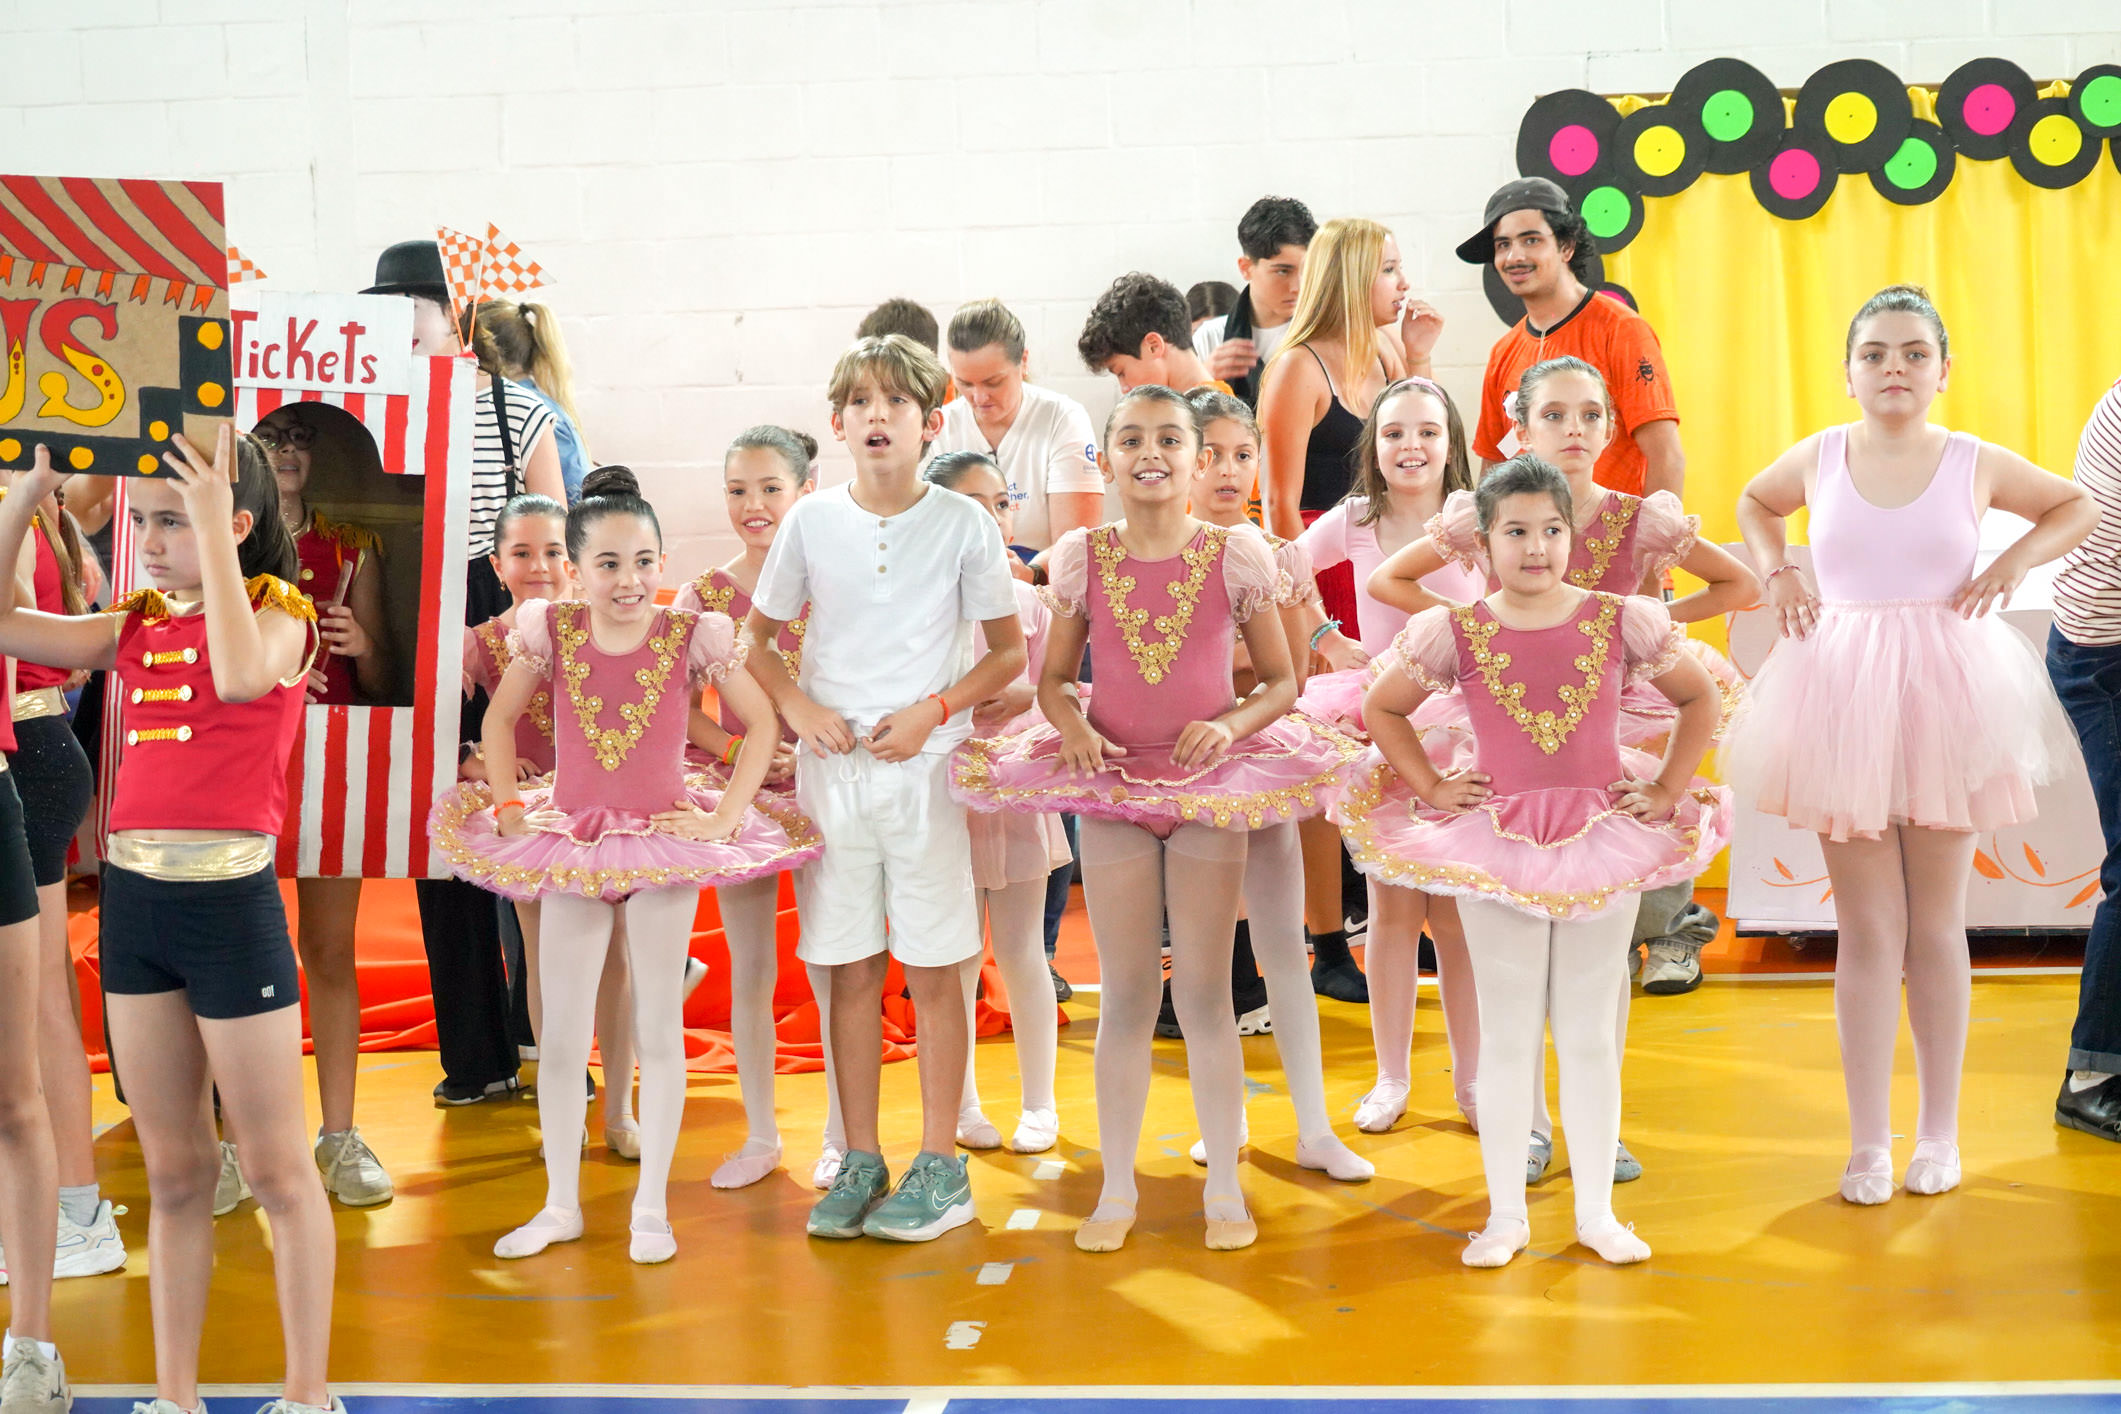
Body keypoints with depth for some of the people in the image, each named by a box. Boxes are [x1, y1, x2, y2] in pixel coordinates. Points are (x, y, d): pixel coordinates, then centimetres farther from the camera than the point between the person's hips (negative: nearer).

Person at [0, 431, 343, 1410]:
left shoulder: (281, 611, -5)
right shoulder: (138, 626, 12)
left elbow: (240, 674, -27)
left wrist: (213, 531, -21)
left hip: (233, 897, -6)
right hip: (133, 895, 6)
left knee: (275, 1170, 4)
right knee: (173, 1172, 14)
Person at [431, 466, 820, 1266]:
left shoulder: (692, 636, -11)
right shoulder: (552, 632, -6)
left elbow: (761, 722, -2)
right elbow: (500, 718, 7)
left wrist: (726, 815, -8)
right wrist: (509, 805, 1)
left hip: (665, 845, -2)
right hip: (570, 847, 2)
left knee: (658, 1027, 6)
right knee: (561, 1032, 7)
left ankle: (652, 1207, 18)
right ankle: (560, 1205, 22)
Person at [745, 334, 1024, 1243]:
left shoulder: (963, 523, -2)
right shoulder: (811, 521, 3)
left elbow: (1009, 654, 3)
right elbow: (757, 637, 13)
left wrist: (932, 711, -11)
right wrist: (798, 707, -4)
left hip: (926, 764, -2)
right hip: (831, 765, 2)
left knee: (933, 969, 2)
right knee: (850, 968, 8)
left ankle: (939, 1167, 12)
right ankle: (860, 1161, 18)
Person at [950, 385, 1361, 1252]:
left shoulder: (1236, 557, -4)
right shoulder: (1081, 559, 0)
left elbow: (1281, 682, 3)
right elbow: (1052, 677, 8)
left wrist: (1232, 724, -16)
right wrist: (1072, 727, -13)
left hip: (1212, 785, -1)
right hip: (1112, 785, 1)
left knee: (1205, 991, 4)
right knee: (1127, 995, 8)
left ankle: (1224, 1188, 18)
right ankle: (1116, 1189, 20)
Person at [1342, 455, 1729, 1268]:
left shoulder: (1622, 621, -3)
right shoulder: (1454, 632, -5)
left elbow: (1699, 699, 9)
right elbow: (1382, 710, 7)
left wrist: (1668, 789, 3)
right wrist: (1432, 788, 0)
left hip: (1605, 839, 1)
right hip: (1495, 846, 0)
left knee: (1590, 1032, 9)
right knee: (1507, 1034, 7)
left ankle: (1596, 1211, 22)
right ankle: (1506, 1215, 18)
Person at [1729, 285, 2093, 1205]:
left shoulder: (1977, 463, 1)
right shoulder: (1818, 458, 3)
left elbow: (2078, 507, 17)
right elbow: (1754, 501, 24)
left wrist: (2016, 561, 1)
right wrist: (1775, 570, 7)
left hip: (1944, 694, 0)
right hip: (1844, 702, 0)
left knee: (1936, 929, 9)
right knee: (1865, 931, 3)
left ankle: (1939, 1133, 23)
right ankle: (1869, 1142, 12)